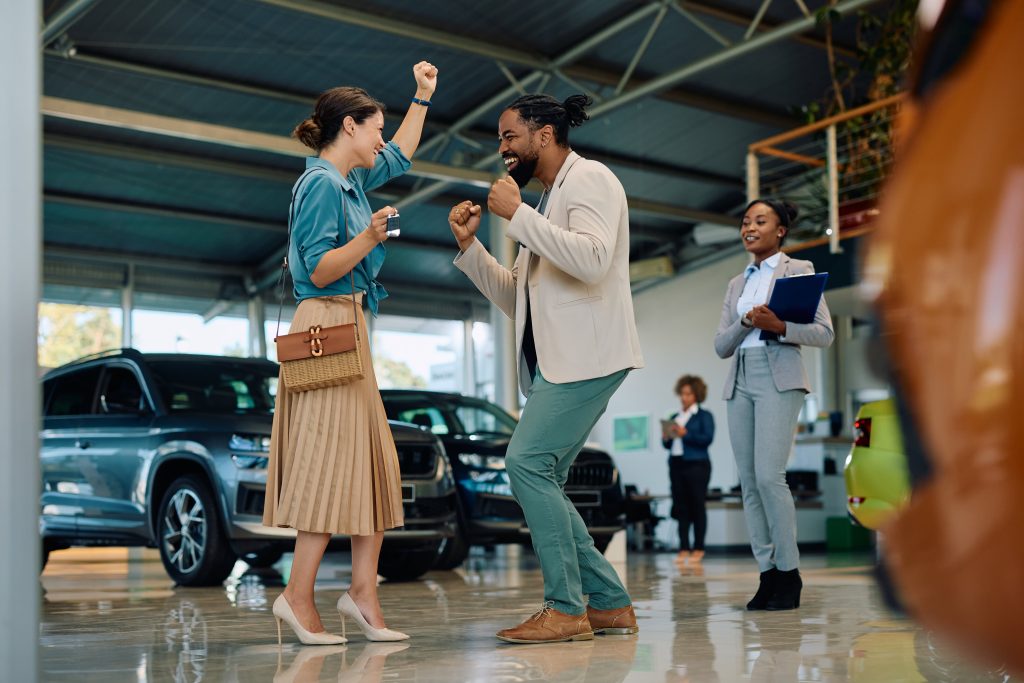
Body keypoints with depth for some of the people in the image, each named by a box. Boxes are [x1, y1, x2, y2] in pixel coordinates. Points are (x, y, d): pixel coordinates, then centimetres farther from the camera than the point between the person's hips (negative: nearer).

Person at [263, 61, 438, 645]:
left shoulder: (350, 180, 17)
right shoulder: (321, 183, -11)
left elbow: (399, 158, 36)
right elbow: (319, 271, -16)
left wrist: (423, 98, 36)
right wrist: (367, 239, -29)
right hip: (328, 327, -10)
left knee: (374, 462, 6)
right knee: (333, 462, -12)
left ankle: (363, 591, 6)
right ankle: (299, 595, -8)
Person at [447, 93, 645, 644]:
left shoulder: (590, 179, -4)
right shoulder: (546, 200, 23)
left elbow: (592, 260, -23)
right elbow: (515, 298, 24)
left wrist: (517, 214, -18)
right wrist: (469, 245, 12)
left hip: (586, 354, -10)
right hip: (552, 360, 10)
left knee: (528, 463, -18)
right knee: (540, 480, 5)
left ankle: (566, 608, -11)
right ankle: (609, 604, 12)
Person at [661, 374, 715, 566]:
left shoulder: (704, 416, 4)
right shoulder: (674, 417, 18)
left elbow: (707, 438, -10)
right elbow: (667, 445, 19)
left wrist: (685, 434, -16)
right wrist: (667, 438, -3)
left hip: (696, 465, -5)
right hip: (676, 464, 5)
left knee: (697, 506, -4)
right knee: (681, 507, 2)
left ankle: (698, 548, 0)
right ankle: (683, 548, 4)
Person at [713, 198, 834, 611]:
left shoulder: (798, 270, 7)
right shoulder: (737, 284, 20)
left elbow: (824, 333, -1)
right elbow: (721, 346, 13)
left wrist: (779, 326, -17)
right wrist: (747, 322, -6)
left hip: (779, 378, -5)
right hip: (740, 381, 6)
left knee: (769, 476, -16)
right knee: (749, 482, 0)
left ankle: (788, 573, -5)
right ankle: (767, 573, 4)